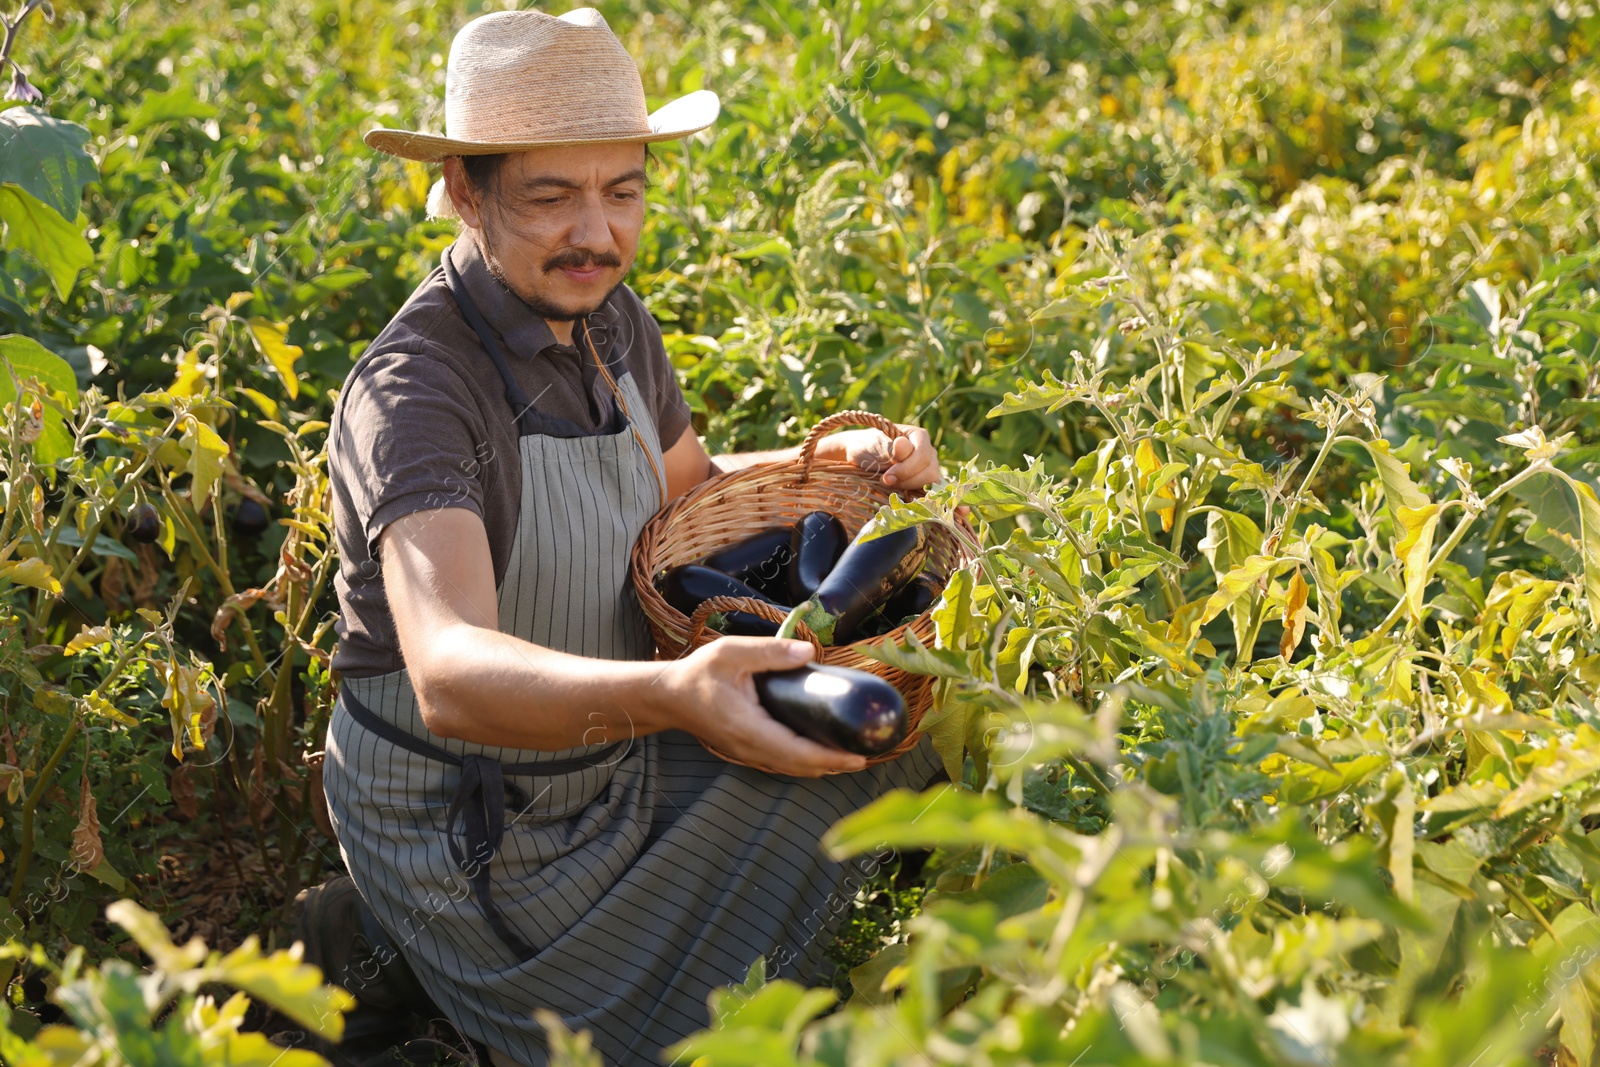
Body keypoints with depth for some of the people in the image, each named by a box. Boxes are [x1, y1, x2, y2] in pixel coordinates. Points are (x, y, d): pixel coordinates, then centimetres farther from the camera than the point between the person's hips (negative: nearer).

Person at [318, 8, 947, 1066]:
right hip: (470, 840, -7)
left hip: (609, 768, 8)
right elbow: (450, 676, -44)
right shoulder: (416, 393, -29)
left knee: (896, 728, 3)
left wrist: (839, 461, -2)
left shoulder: (611, 320, -2)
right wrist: (667, 694, -61)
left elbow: (686, 487, 17)